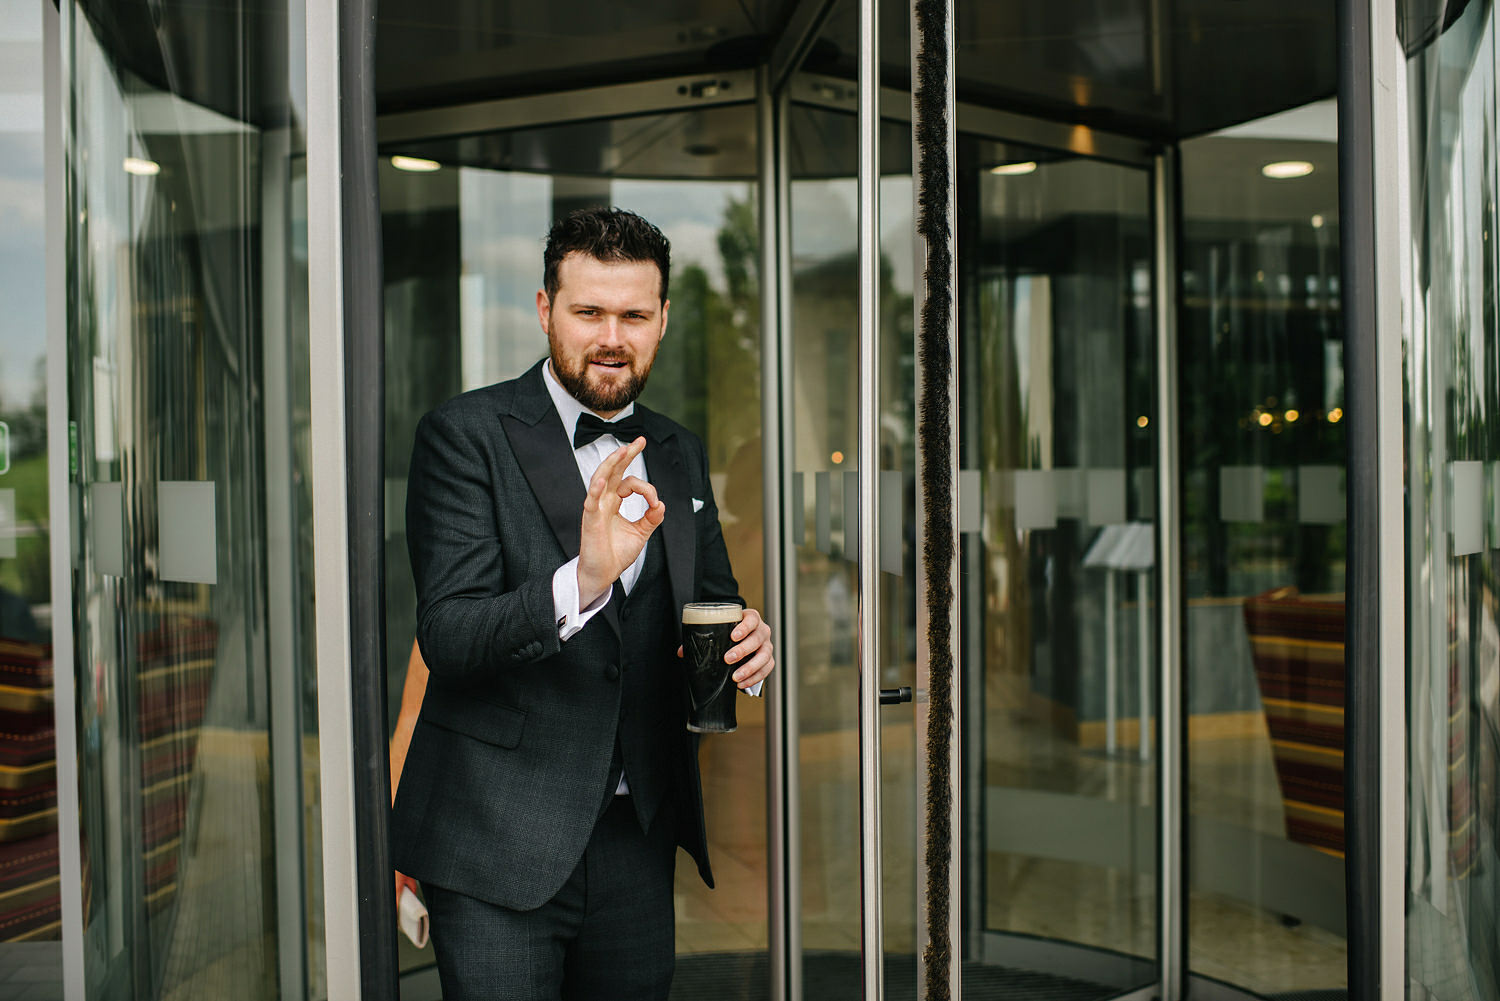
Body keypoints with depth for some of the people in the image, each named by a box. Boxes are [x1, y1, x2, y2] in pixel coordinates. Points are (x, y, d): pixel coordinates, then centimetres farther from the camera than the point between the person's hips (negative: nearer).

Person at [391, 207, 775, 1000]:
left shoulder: (679, 454, 10)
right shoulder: (466, 434, -8)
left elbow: (714, 601, 19)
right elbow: (446, 636, -16)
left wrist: (746, 645, -5)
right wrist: (581, 581, -34)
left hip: (639, 837, 5)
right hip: (497, 844, -5)